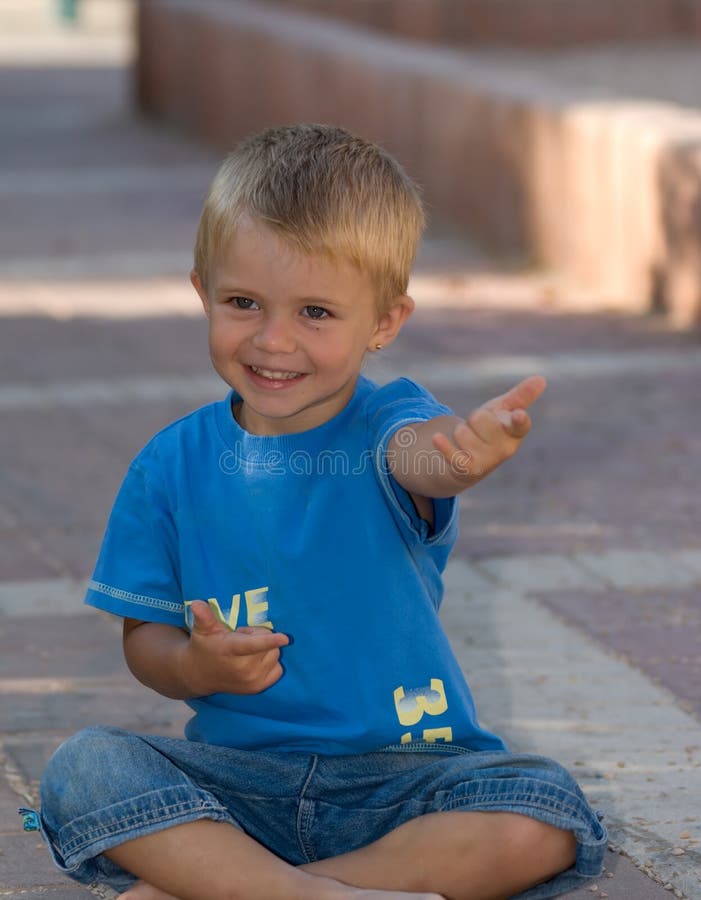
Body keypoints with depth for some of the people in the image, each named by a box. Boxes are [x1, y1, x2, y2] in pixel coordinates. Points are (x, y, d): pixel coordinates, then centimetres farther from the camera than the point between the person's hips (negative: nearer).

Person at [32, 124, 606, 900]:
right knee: (82, 770, -22)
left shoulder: (383, 425, -8)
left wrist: (463, 451, -60)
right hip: (236, 773, 2)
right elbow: (143, 635, 7)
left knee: (544, 822, -28)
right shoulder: (173, 465, 1)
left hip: (404, 775, -2)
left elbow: (417, 452, -34)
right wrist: (195, 666, -18)